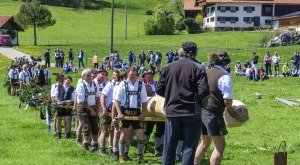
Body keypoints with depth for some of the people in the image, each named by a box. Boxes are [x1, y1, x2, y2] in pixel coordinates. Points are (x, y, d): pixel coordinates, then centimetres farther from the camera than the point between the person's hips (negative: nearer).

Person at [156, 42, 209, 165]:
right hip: (191, 113, -3)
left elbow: (159, 90, 4)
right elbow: (203, 92, -15)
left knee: (169, 147, 13)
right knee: (189, 147, 5)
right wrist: (200, 102, 5)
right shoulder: (198, 68, -7)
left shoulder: (169, 67, 3)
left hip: (172, 112, 3)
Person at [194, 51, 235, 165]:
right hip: (213, 113, -8)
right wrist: (229, 109, 2)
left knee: (205, 142, 24)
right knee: (220, 146, 2)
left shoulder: (206, 73, 9)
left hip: (201, 111, 8)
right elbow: (227, 100, -17)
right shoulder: (225, 76, -12)